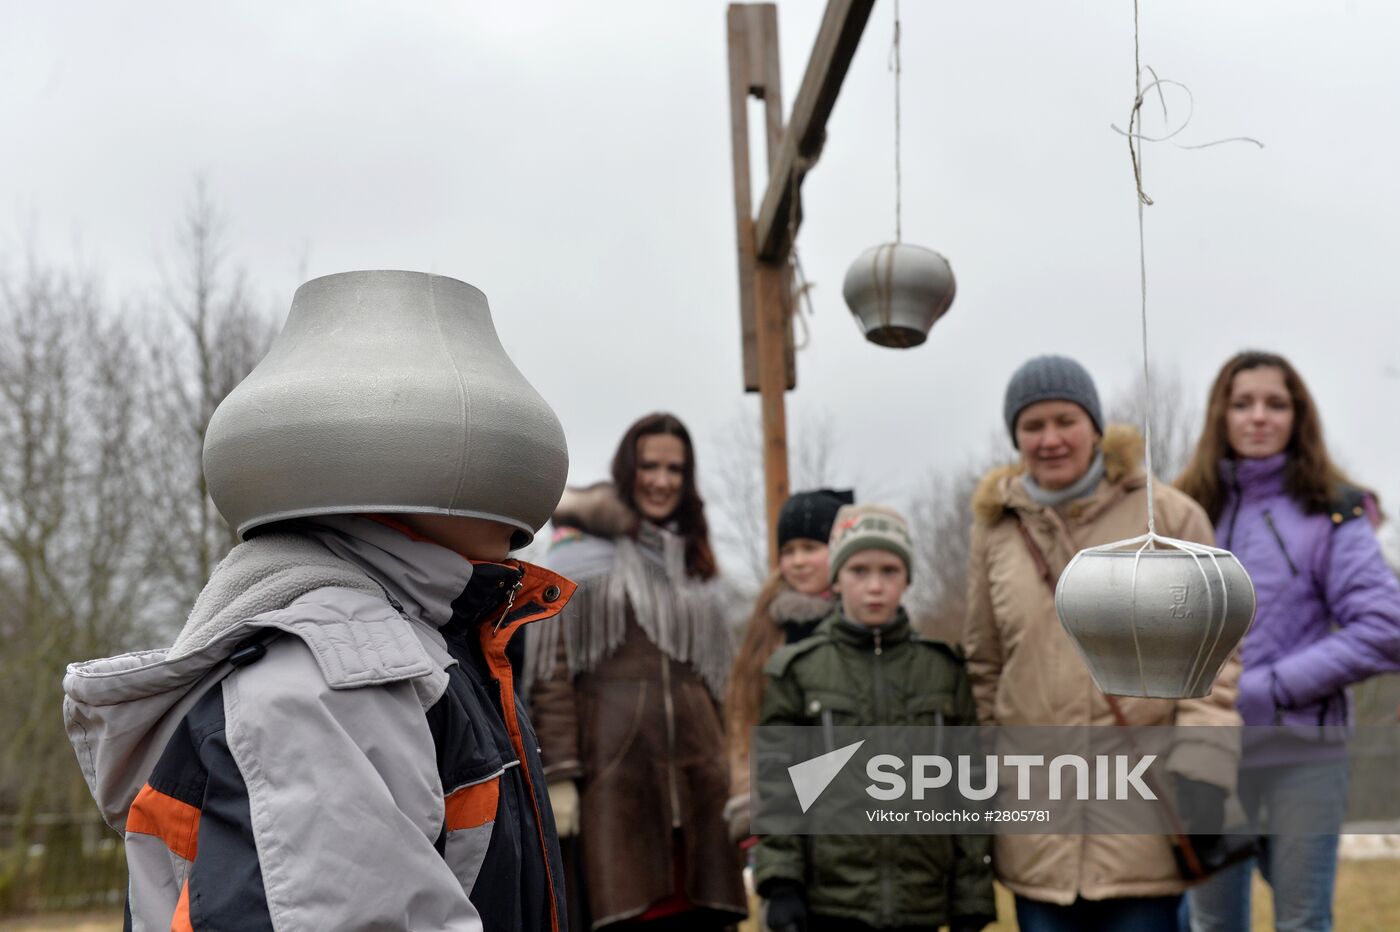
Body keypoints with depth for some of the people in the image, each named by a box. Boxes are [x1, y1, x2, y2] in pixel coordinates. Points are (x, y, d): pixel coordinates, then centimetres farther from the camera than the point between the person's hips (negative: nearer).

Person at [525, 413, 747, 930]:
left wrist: (729, 780, 16)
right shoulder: (584, 554, 1)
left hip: (693, 770, 5)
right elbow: (551, 674, -5)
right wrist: (559, 776, -12)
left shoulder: (692, 559, 18)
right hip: (615, 766, -5)